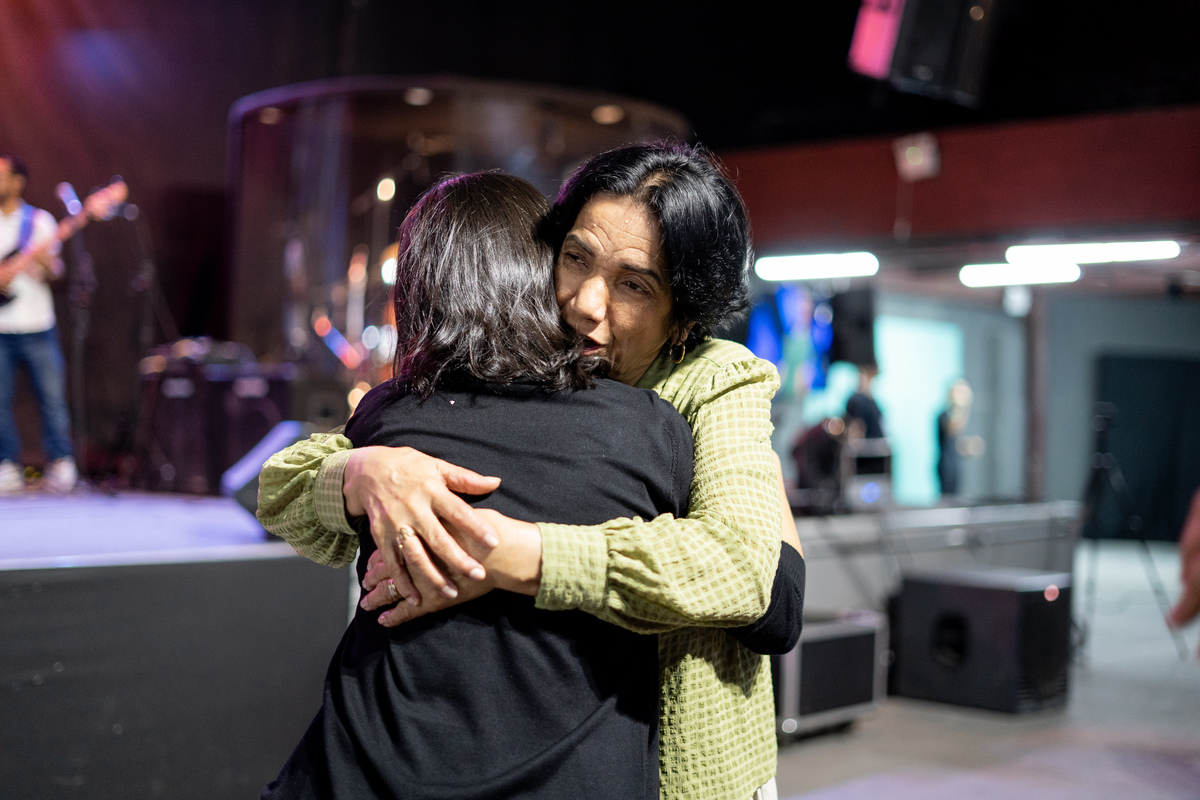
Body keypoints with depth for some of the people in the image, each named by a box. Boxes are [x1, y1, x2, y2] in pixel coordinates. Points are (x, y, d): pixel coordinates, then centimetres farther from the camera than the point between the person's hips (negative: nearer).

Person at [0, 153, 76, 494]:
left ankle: (60, 464, 9)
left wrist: (46, 263, -19)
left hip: (38, 328, -1)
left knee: (53, 397, -1)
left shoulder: (40, 220, 5)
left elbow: (54, 272, 2)